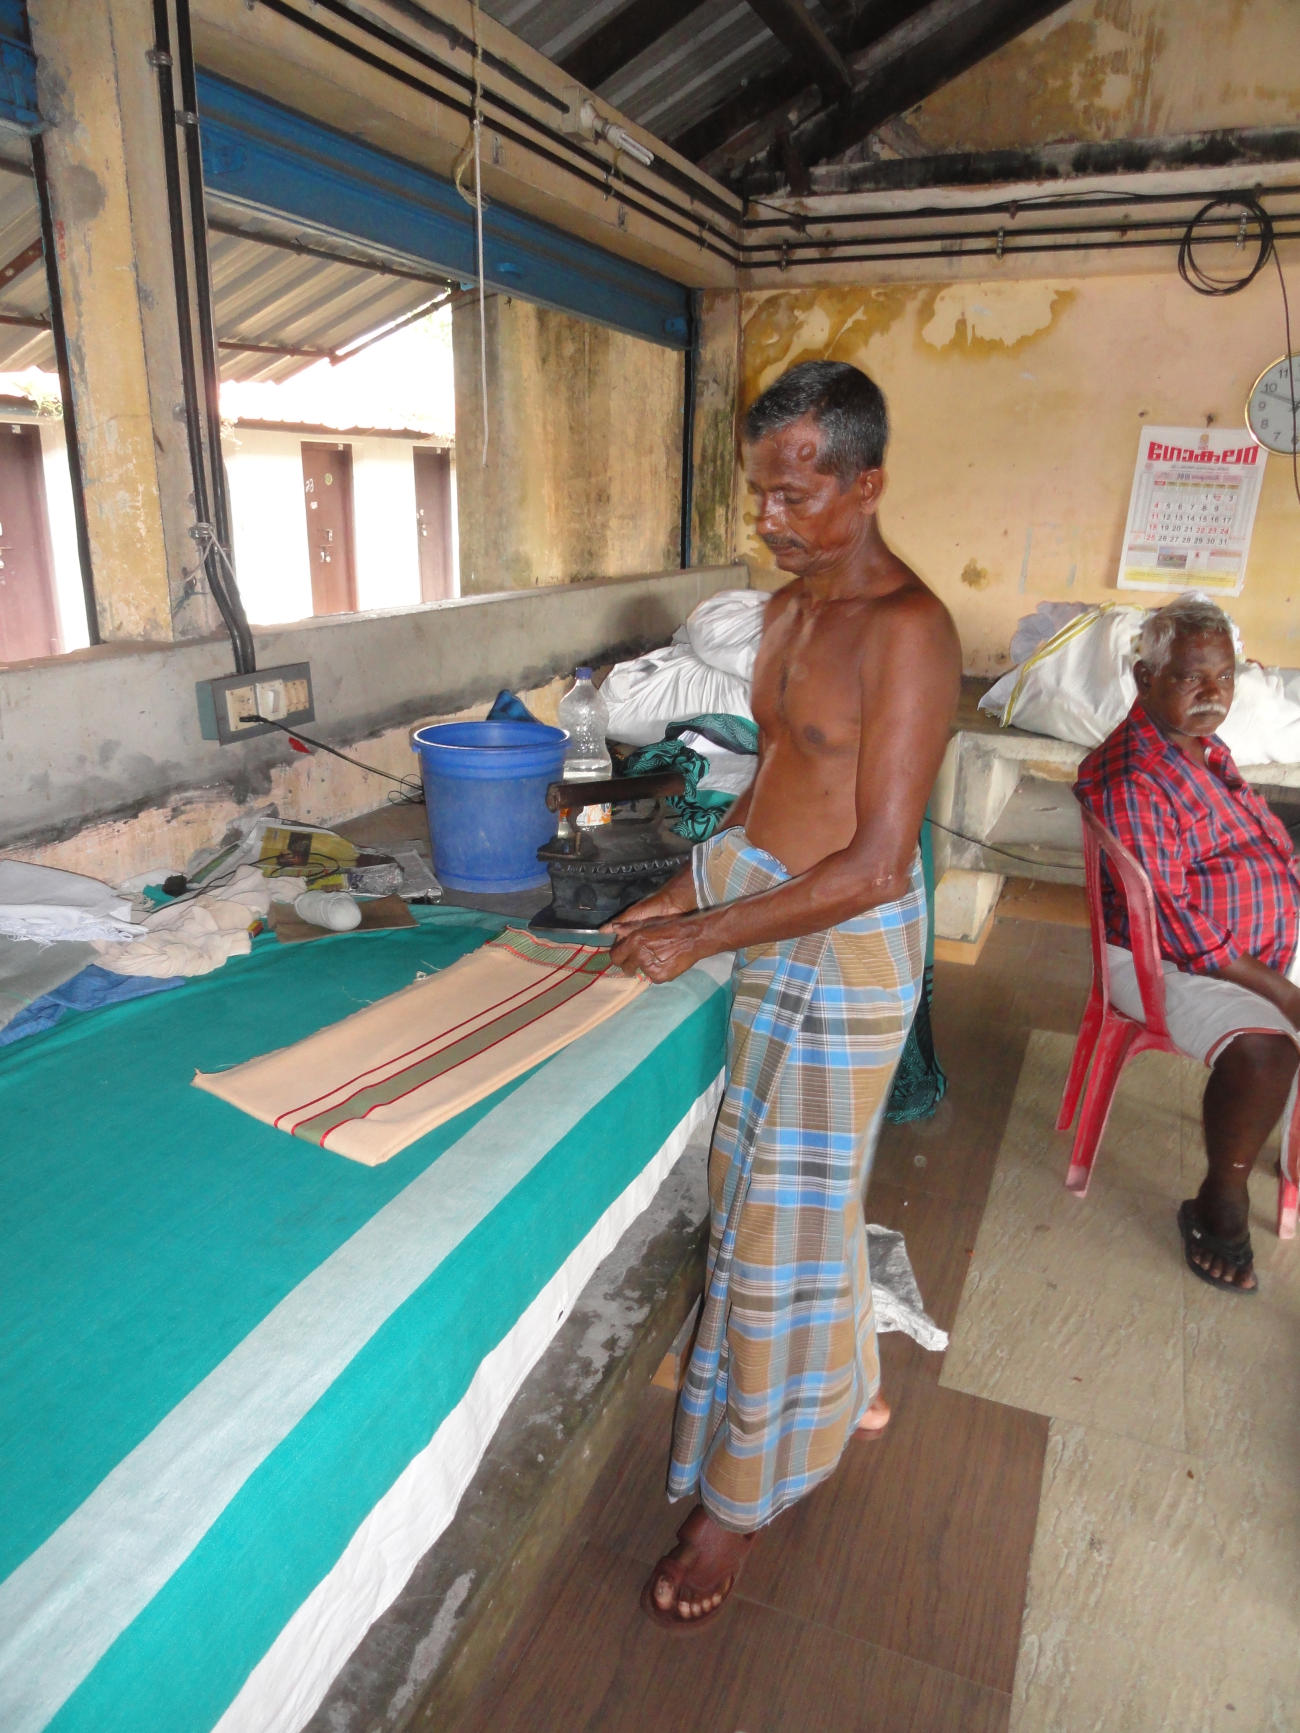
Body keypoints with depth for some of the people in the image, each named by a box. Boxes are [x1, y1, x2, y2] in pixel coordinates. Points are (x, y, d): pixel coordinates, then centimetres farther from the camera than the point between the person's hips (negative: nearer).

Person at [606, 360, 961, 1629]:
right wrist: (682, 893, 7)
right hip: (769, 918, 8)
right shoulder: (787, 608, 8)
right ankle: (846, 1388, 46)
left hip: (840, 951, -8)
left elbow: (875, 865, -24)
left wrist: (701, 936, -21)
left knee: (783, 1211, 4)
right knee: (802, 1187, 21)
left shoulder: (906, 631, -20)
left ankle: (739, 1500, 26)